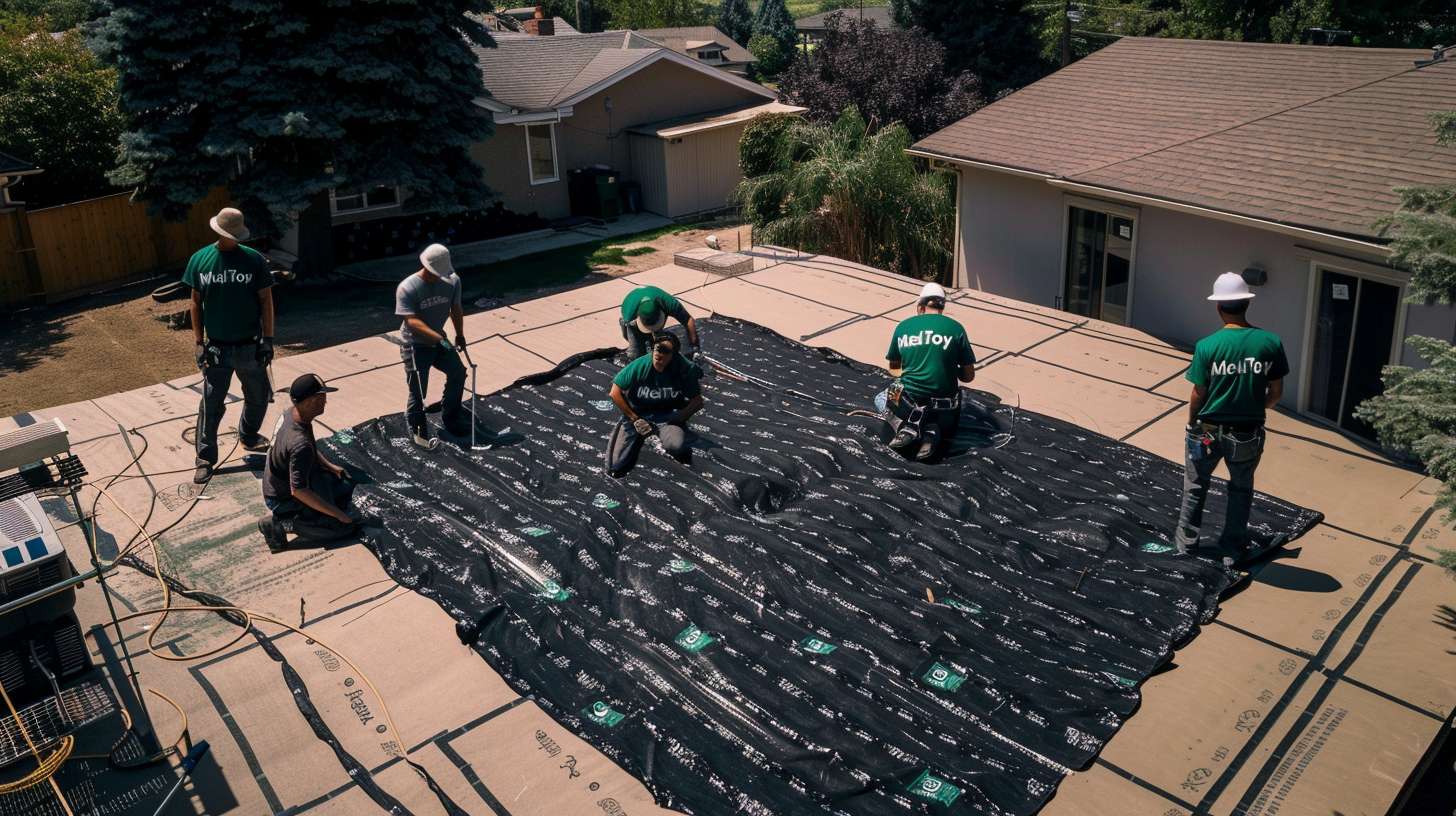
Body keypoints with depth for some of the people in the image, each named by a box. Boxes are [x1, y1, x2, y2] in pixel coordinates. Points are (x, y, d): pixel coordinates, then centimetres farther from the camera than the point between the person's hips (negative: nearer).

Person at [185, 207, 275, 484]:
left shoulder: (254, 259, -7)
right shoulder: (200, 259, -4)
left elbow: (266, 300, -2)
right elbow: (196, 303, 2)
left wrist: (268, 339, -5)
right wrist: (199, 343, 0)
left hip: (250, 346, 1)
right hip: (216, 348, -1)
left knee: (258, 397, 16)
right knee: (211, 405, 3)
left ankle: (248, 435, 43)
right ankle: (205, 459, 15)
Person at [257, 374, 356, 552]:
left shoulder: (290, 414, -9)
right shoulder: (300, 443, -36)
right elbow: (298, 490, -34)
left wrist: (330, 466, 1)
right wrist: (339, 514, -29)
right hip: (283, 499, -9)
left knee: (345, 483, 14)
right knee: (344, 525, -11)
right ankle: (281, 521, -8)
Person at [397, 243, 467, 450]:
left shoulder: (452, 281, -8)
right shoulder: (407, 288, -24)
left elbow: (455, 308, 8)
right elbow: (412, 320, -31)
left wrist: (460, 334, 17)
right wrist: (437, 336, -43)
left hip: (439, 340, 6)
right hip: (415, 345, -6)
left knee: (458, 373, 10)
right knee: (418, 390, -4)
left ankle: (450, 417, 30)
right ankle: (417, 430, 15)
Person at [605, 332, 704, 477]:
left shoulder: (684, 369, -15)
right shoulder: (640, 365, -15)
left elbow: (697, 401, -5)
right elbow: (615, 393, -8)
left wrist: (677, 418, -16)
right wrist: (635, 419, -9)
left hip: (668, 416, -1)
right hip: (638, 414, 1)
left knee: (676, 446, -37)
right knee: (615, 467, -9)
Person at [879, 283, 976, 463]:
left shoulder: (903, 326, 2)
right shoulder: (956, 328, -2)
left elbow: (893, 368, 16)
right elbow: (969, 376, 3)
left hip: (908, 402, 0)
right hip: (943, 406, 0)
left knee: (880, 400, 34)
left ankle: (905, 426, 2)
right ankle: (932, 432, 0)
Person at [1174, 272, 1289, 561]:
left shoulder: (1207, 345, -17)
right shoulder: (1271, 342, -10)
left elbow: (1198, 394, -10)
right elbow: (1276, 393, -3)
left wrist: (1192, 422, 8)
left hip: (1208, 432, -1)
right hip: (1248, 435, 2)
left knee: (1195, 487, 20)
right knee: (1241, 489, 23)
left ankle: (1186, 540, 31)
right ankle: (1234, 546, 32)